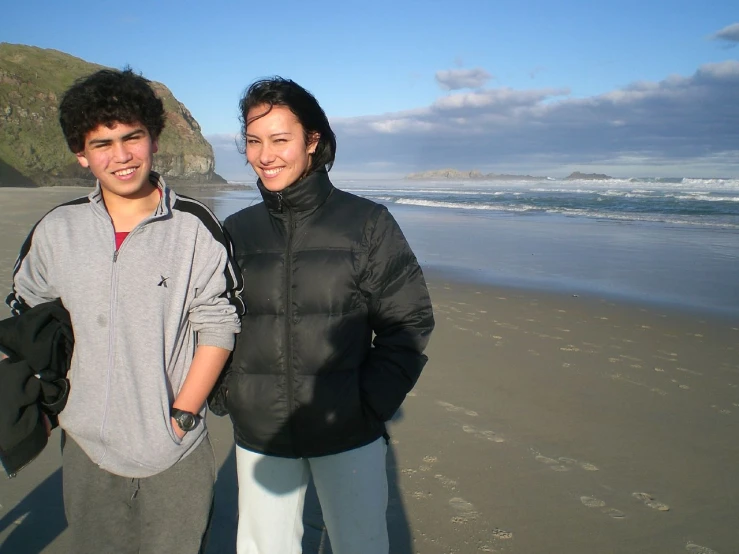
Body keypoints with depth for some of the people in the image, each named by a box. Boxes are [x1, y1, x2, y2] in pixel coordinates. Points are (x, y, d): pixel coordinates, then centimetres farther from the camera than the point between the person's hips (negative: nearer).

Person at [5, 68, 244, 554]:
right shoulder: (57, 230, 1)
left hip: (177, 455, -2)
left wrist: (182, 417, -10)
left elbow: (218, 327, -7)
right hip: (86, 449, 3)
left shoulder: (196, 227, -8)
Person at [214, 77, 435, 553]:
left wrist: (373, 402, -10)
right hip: (259, 436, 2)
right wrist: (225, 394, 0)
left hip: (349, 433, -2)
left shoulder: (367, 223, -6)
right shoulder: (236, 231, 2)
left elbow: (409, 321, -4)